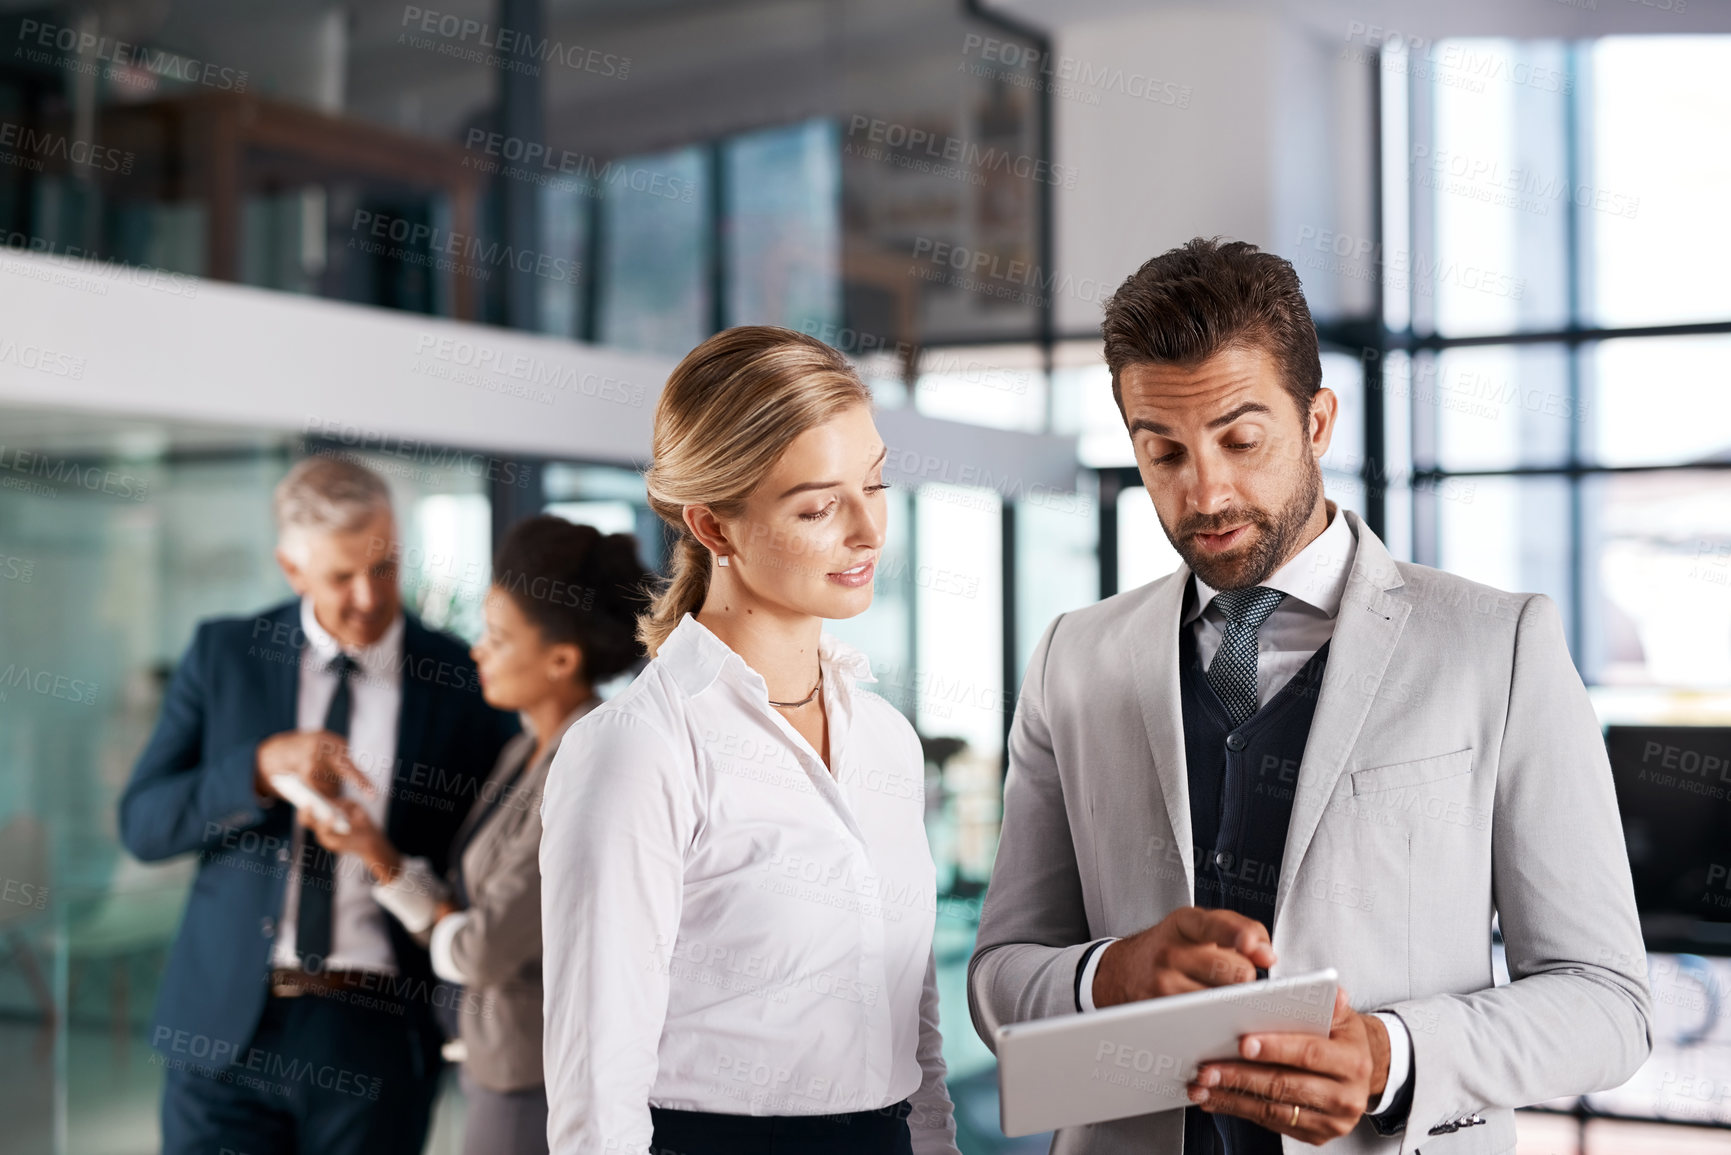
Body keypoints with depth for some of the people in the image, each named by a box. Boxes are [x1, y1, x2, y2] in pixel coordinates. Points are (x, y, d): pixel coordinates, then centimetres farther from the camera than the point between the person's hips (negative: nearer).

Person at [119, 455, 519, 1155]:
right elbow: (141, 825, -1)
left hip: (376, 1039, -1)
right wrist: (262, 766, -17)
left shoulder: (465, 682, -2)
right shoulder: (223, 654, 3)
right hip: (223, 1021, 1)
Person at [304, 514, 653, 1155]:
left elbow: (483, 951, -20)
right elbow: (461, 930, 5)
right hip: (512, 1070, 9)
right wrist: (375, 850, -8)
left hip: (542, 1095, -9)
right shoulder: (529, 752, 7)